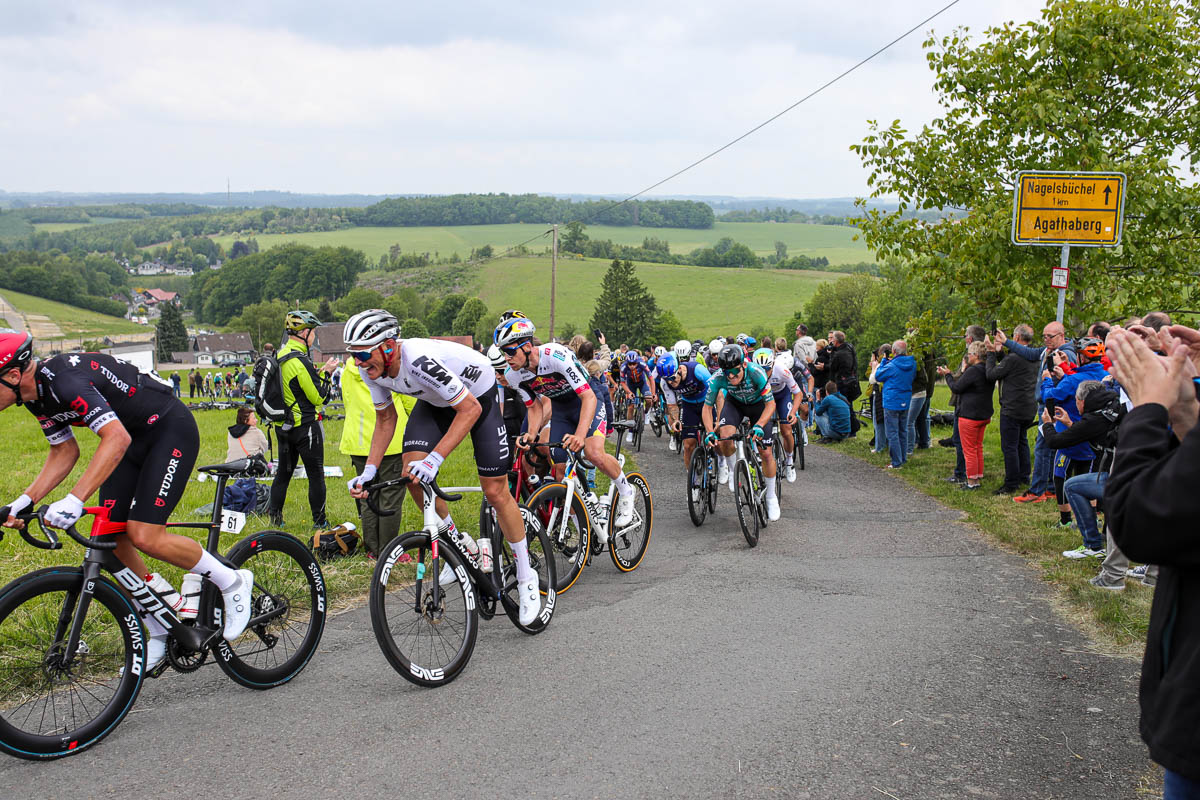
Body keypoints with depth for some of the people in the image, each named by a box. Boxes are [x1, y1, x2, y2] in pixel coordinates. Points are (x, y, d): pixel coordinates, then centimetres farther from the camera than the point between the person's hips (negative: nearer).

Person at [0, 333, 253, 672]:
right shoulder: (36, 394, 1)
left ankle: (232, 582, 1)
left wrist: (74, 500, -46)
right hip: (135, 437, 10)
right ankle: (160, 635, 15)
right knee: (112, 539, 2)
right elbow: (64, 453, 13)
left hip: (171, 430, -10)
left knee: (144, 536, -19)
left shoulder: (64, 380, -30)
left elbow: (117, 438, -41)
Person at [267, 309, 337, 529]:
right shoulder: (301, 361, -20)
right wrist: (326, 373, -6)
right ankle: (320, 523, 6)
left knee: (283, 473, 16)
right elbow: (318, 397, -17)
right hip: (305, 426, -8)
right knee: (316, 475, 1)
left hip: (284, 426, 9)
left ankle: (274, 517, 20)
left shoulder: (280, 356, 8)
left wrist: (320, 371, 9)